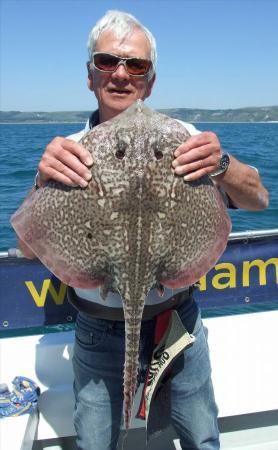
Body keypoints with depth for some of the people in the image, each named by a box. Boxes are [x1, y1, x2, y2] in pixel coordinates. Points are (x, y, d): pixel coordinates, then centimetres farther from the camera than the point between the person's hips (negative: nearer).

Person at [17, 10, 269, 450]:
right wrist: (44, 182, -31)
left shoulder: (181, 137, -8)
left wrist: (222, 166, -29)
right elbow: (29, 247, -12)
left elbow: (258, 200, -8)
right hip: (99, 333, 0)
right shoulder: (70, 152, -7)